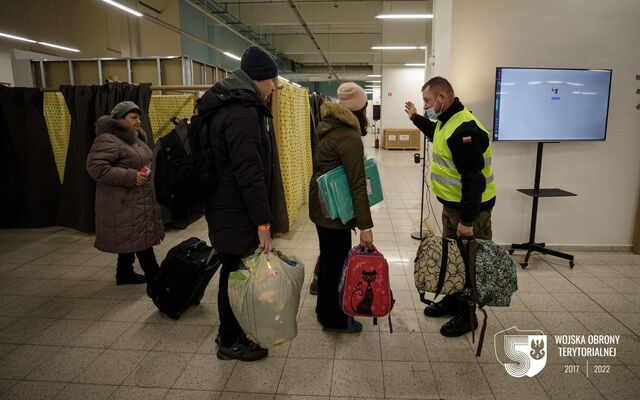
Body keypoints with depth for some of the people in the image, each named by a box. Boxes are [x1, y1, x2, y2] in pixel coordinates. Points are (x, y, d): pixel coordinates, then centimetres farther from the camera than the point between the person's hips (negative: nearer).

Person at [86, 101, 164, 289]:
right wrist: (131, 177, -25)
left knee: (131, 238, 17)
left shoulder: (135, 138, 15)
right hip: (123, 203, -10)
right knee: (140, 238, -5)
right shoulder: (108, 140, -16)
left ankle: (124, 273, 30)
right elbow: (96, 167, -24)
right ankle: (155, 277, 3)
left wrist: (146, 170, 6)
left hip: (137, 201, 10)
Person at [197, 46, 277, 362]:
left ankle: (230, 334, 35)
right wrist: (263, 223, -23)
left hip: (224, 208, 10)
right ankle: (230, 342, 22)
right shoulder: (242, 112, -19)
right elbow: (250, 172, -25)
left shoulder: (227, 105, 15)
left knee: (234, 272, 19)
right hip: (236, 213, -10)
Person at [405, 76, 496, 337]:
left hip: (471, 207, -10)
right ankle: (452, 301, 39)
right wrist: (416, 118, 30)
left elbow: (474, 179, -28)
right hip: (452, 204, 10)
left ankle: (466, 316, 21)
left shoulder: (464, 129, -26)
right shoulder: (448, 121, 6)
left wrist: (467, 220, -25)